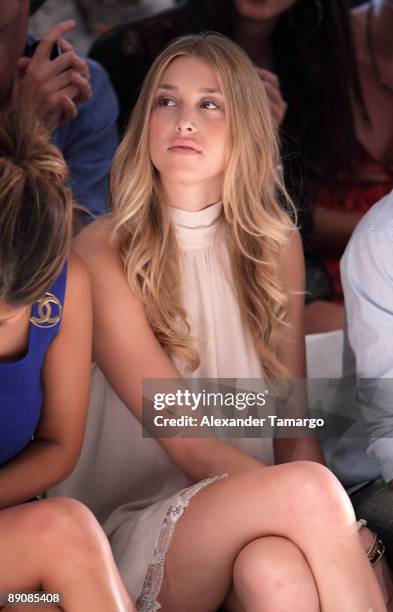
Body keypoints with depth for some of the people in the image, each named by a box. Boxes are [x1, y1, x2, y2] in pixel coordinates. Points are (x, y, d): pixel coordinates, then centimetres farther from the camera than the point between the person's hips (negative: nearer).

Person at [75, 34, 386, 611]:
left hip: (248, 509, 3)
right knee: (307, 489, -31)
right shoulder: (103, 252, -7)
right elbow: (189, 446, -13)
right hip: (138, 527, -3)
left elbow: (294, 427, 7)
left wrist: (334, 533, -12)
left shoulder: (277, 243, 7)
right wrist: (316, 505, -24)